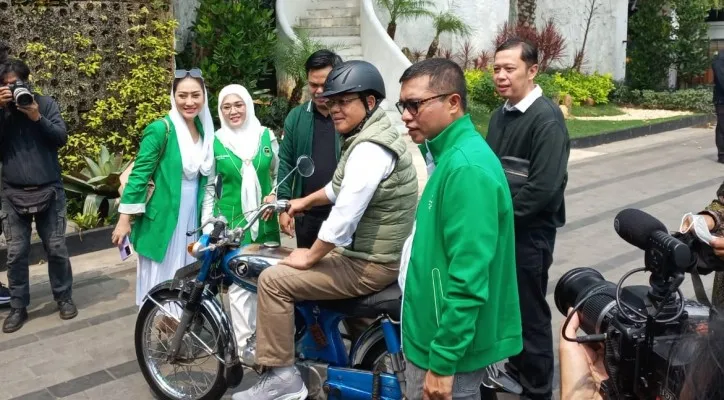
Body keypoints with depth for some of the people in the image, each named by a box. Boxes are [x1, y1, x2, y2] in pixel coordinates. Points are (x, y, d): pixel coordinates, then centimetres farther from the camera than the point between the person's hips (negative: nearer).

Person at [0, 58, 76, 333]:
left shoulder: (45, 103, 2)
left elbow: (61, 138, -6)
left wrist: (37, 117, -20)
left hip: (49, 191, -1)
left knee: (57, 249, 7)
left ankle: (63, 298, 22)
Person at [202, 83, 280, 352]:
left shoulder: (267, 136, 4)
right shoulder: (215, 142, 0)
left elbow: (279, 174, 13)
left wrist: (275, 195, -6)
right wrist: (207, 226, 1)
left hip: (265, 220, 2)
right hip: (231, 222, -2)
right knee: (239, 284, -2)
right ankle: (244, 342, 9)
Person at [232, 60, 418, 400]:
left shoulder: (369, 149, -23)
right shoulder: (369, 135, 11)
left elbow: (345, 214, -27)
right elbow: (343, 187, 26)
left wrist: (310, 257, -16)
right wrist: (305, 201, 25)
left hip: (372, 263, -11)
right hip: (378, 251, 11)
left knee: (274, 280, -11)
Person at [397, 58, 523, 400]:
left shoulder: (467, 168, -23)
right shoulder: (452, 154, 8)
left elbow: (469, 278, -26)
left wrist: (443, 361, -22)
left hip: (448, 346, -9)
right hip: (435, 336, 9)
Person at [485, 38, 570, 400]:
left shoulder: (547, 118, -16)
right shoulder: (500, 115, 11)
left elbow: (544, 188, -22)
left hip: (529, 233, -8)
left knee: (530, 312, 3)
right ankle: (516, 369, 38)